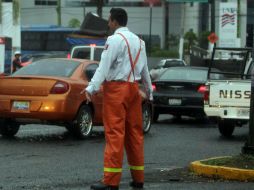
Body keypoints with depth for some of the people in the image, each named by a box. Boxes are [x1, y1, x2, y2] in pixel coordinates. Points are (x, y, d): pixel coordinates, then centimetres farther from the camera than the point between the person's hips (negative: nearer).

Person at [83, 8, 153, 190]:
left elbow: (104, 66, -19)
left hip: (116, 89, -8)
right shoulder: (138, 41, 14)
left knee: (114, 134, -8)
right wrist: (149, 91, 31)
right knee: (135, 133, 12)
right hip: (134, 88, 8)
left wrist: (91, 88, -23)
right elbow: (144, 69, 20)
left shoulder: (115, 39, -10)